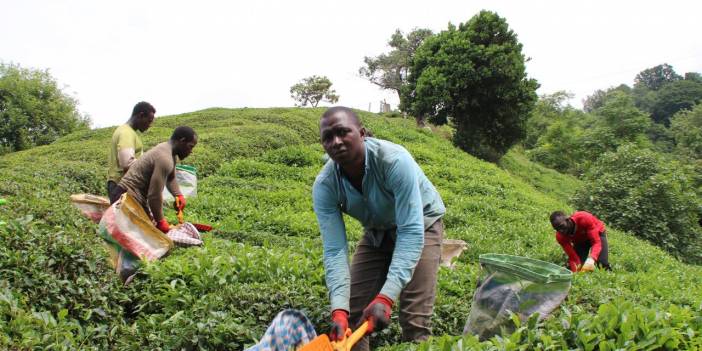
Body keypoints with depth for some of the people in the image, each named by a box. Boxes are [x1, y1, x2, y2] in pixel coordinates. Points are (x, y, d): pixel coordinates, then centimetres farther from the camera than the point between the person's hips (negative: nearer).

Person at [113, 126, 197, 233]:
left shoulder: (168, 152, 7)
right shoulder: (164, 158, -26)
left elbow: (170, 178, 22)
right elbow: (155, 195, -25)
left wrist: (179, 195, 4)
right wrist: (160, 221, -14)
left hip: (138, 196, 11)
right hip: (129, 196, -11)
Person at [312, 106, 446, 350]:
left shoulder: (394, 161, -36)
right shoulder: (324, 186, -23)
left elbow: (411, 232, -37)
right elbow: (335, 250, -25)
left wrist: (386, 297, -45)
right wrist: (339, 310, -40)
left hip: (421, 224, -3)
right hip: (377, 232, 4)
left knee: (414, 321, -15)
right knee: (352, 312, -2)